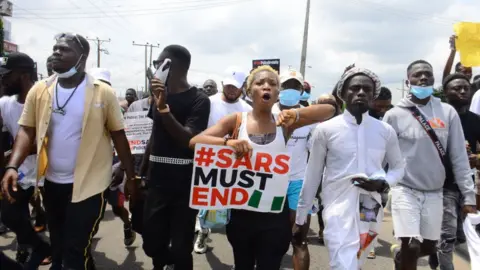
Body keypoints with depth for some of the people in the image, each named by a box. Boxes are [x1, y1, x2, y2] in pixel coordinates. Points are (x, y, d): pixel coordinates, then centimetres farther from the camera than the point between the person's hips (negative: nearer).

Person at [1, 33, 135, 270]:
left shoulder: (103, 93, -8)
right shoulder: (39, 90, 1)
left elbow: (118, 135, -3)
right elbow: (26, 130, 1)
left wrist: (131, 177, -2)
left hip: (89, 184, -4)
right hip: (52, 182, 5)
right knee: (58, 248, 21)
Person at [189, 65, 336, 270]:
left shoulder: (284, 123, -2)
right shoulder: (236, 120, -4)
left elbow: (329, 110, -8)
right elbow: (194, 141, -12)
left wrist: (296, 114, -26)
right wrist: (227, 142, -31)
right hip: (242, 209, 0)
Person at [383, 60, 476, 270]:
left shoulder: (448, 113, -1)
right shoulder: (394, 115, -8)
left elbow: (459, 157, 1)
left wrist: (468, 195, -2)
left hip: (434, 192, 4)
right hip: (405, 190, -3)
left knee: (429, 248, 14)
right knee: (411, 247, -11)